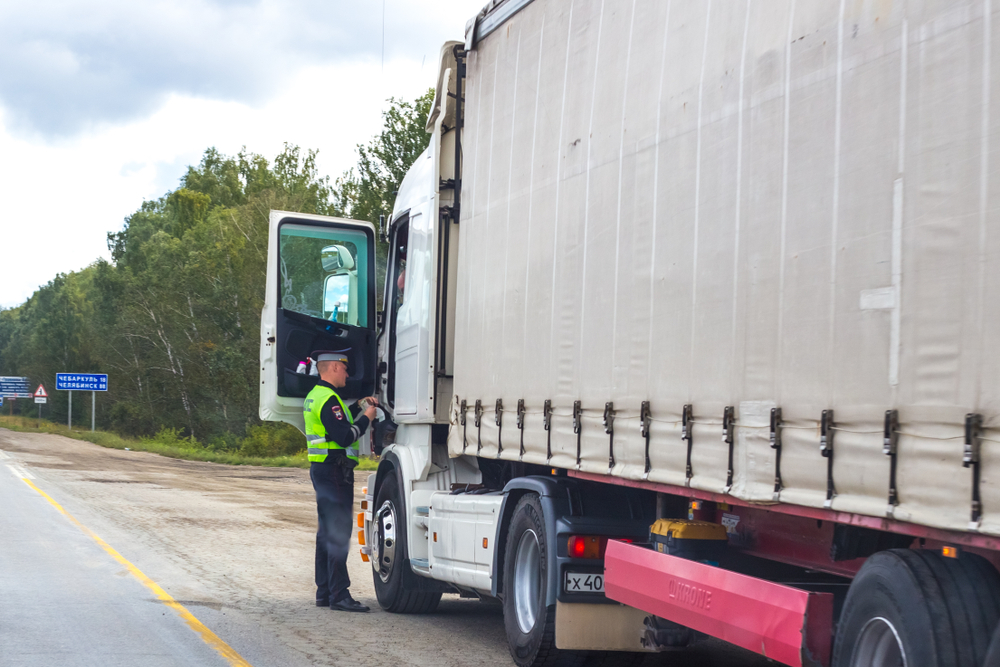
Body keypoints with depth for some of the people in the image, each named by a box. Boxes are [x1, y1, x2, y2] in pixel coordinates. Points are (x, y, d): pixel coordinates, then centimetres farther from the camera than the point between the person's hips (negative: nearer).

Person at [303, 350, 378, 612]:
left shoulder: (315, 396, 16)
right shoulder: (328, 399, -17)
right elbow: (344, 437, -23)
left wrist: (359, 406, 21)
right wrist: (366, 417, -10)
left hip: (321, 470, 11)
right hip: (335, 471, -11)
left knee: (327, 532, 14)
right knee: (339, 532, -11)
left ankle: (324, 592, 18)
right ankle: (339, 595, -12)